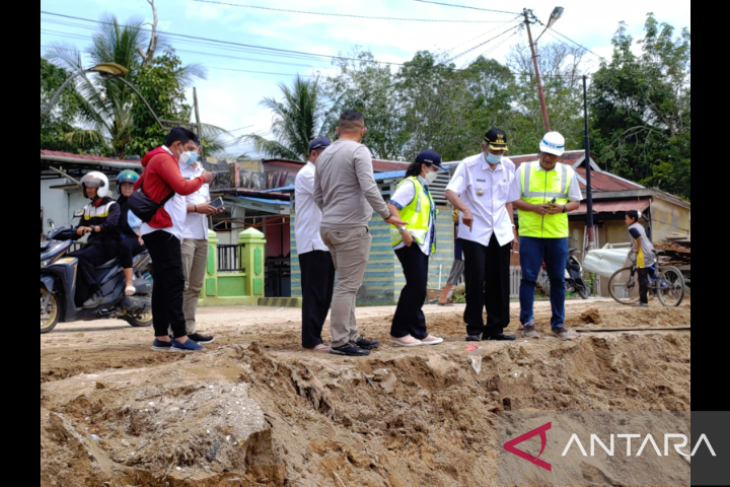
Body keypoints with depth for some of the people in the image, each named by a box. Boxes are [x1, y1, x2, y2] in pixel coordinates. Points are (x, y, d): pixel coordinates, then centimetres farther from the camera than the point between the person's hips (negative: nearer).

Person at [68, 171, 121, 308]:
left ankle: (95, 293, -31)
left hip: (108, 245, -7)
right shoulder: (88, 209, 21)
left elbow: (112, 224, -22)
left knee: (83, 257, -33)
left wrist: (92, 228, -38)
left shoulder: (112, 206, -2)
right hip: (93, 244, 7)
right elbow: (80, 229, 15)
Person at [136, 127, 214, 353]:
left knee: (162, 284, 8)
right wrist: (202, 178, -4)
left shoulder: (157, 161, 22)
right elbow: (183, 187, -22)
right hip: (163, 230, -11)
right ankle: (180, 338, -15)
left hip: (161, 231, 11)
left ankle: (161, 338, 9)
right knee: (174, 282, -13)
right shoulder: (164, 158, -9)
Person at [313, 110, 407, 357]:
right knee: (348, 285, -7)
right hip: (351, 228, -8)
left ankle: (351, 336, 19)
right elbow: (369, 189, -20)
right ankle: (340, 341, -6)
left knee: (347, 284, 15)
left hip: (329, 226, 8)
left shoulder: (324, 155, 14)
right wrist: (387, 215, -10)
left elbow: (318, 195, 20)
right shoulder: (359, 151, -10)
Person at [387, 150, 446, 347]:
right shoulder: (410, 185, -8)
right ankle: (398, 332, -8)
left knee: (419, 289, 10)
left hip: (420, 243, 10)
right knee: (416, 286, -13)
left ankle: (418, 332, 14)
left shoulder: (423, 188, 22)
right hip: (409, 242, -10)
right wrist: (403, 230, -29)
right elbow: (391, 207, -20)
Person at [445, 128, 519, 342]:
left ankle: (495, 328, 14)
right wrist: (465, 209, -37)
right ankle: (474, 328, 0)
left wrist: (512, 226, 11)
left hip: (500, 233, 4)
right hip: (474, 232, -4)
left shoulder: (508, 167, 7)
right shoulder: (469, 165, -8)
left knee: (499, 282, 6)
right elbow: (451, 192, -19)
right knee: (475, 279, -8)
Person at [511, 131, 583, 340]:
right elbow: (513, 200, 1)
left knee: (558, 280, 6)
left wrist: (562, 208, -11)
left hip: (558, 235, 2)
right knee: (528, 278, -2)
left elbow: (575, 202, 11)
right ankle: (527, 323, 6)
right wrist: (534, 207, -15)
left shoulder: (568, 172, 7)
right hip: (530, 233, -2)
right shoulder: (524, 170, 2)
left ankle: (558, 324, 16)